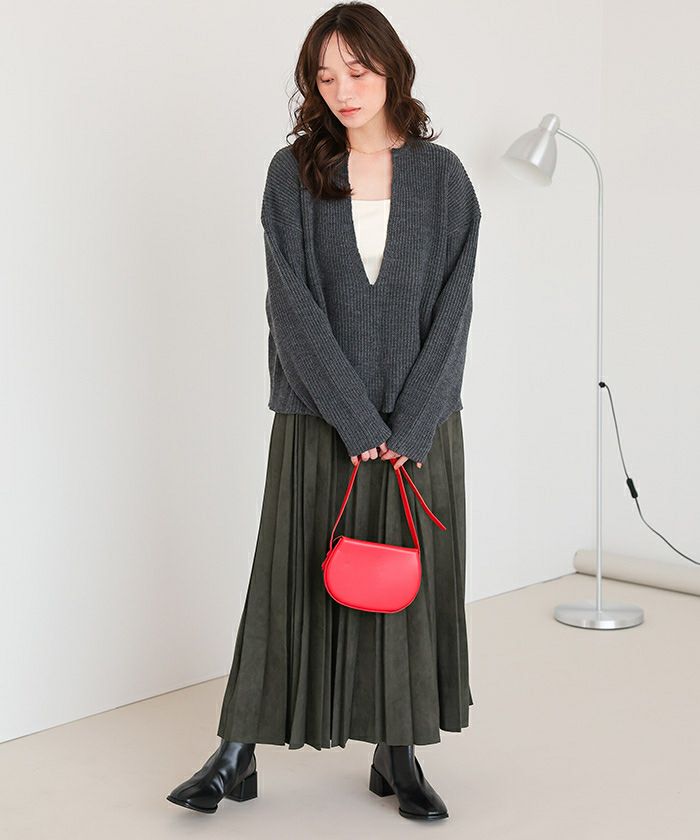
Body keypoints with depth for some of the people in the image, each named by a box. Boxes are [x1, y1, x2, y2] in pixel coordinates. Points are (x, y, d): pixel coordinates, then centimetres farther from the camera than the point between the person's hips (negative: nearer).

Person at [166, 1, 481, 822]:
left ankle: (397, 754, 20)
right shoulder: (293, 174, -1)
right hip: (319, 419, -1)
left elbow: (451, 308, -2)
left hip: (418, 422, 1)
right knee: (296, 577, 3)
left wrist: (410, 427, -11)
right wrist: (359, 422, -13)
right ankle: (238, 755, 14)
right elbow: (295, 305, -8)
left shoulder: (441, 176, 2)